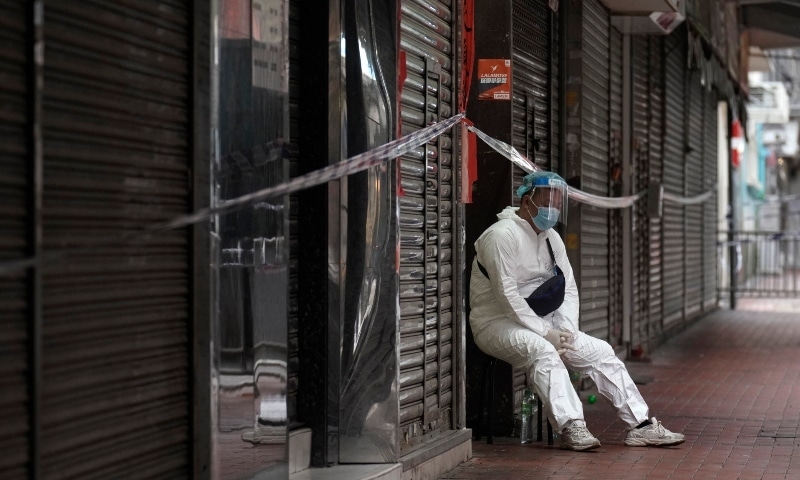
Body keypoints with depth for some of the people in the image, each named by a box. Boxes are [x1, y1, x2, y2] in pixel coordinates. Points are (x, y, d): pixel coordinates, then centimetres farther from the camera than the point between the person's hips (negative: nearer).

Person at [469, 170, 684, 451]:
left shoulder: (552, 238, 12)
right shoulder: (503, 234, -15)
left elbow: (569, 289, 10)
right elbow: (507, 295, -22)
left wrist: (566, 331, -8)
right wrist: (545, 333, -22)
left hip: (541, 325, 9)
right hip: (498, 324, -8)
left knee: (600, 351, -1)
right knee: (542, 350, -37)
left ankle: (641, 426, 1)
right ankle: (571, 427, -46)